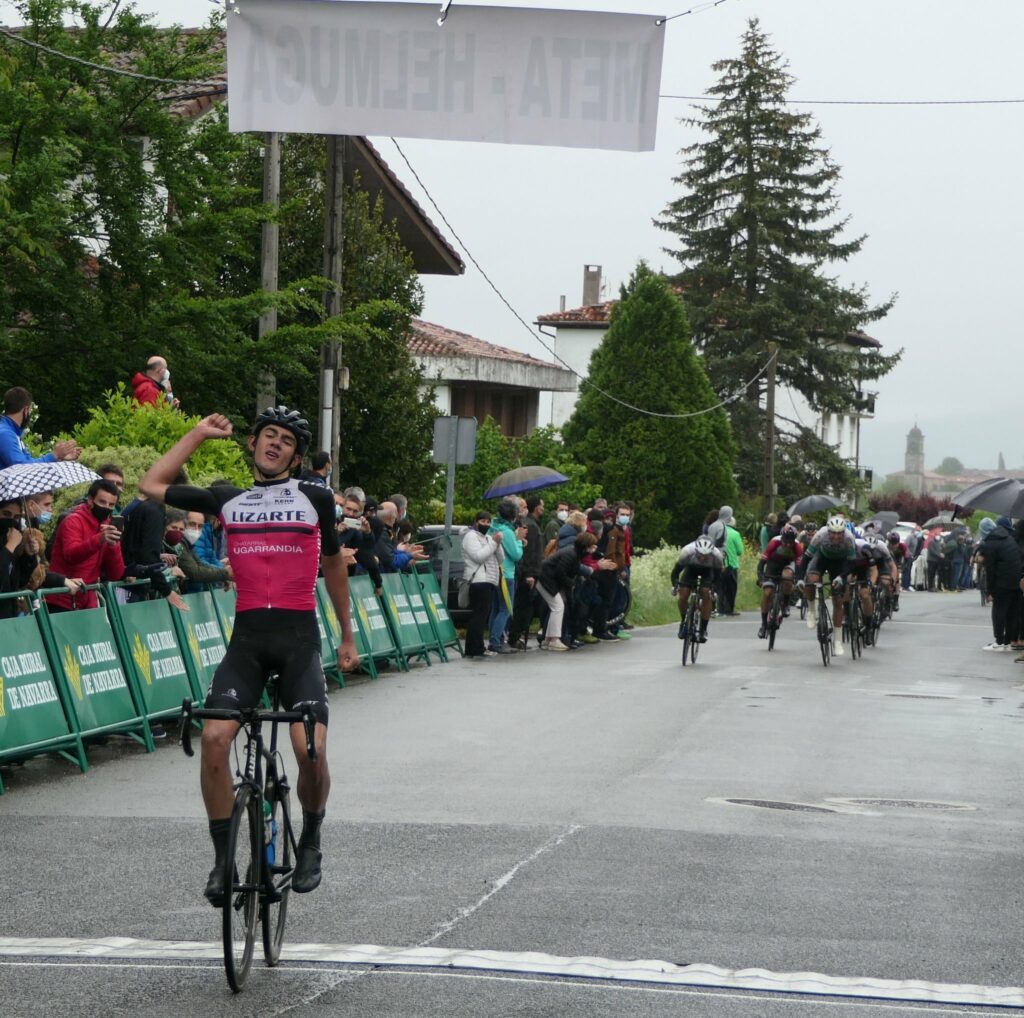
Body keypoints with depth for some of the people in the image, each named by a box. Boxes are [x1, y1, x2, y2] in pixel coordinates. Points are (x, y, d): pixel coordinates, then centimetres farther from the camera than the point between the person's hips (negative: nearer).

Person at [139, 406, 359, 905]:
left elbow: (333, 564, 19)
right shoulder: (227, 499, 11)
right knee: (214, 738, -17)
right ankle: (223, 858, -5)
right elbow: (151, 485, 16)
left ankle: (310, 842, 11)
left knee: (310, 750, -17)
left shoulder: (316, 498, 7)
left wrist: (347, 636, 23)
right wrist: (199, 433, 17)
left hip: (299, 637, -2)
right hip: (247, 636, 2)